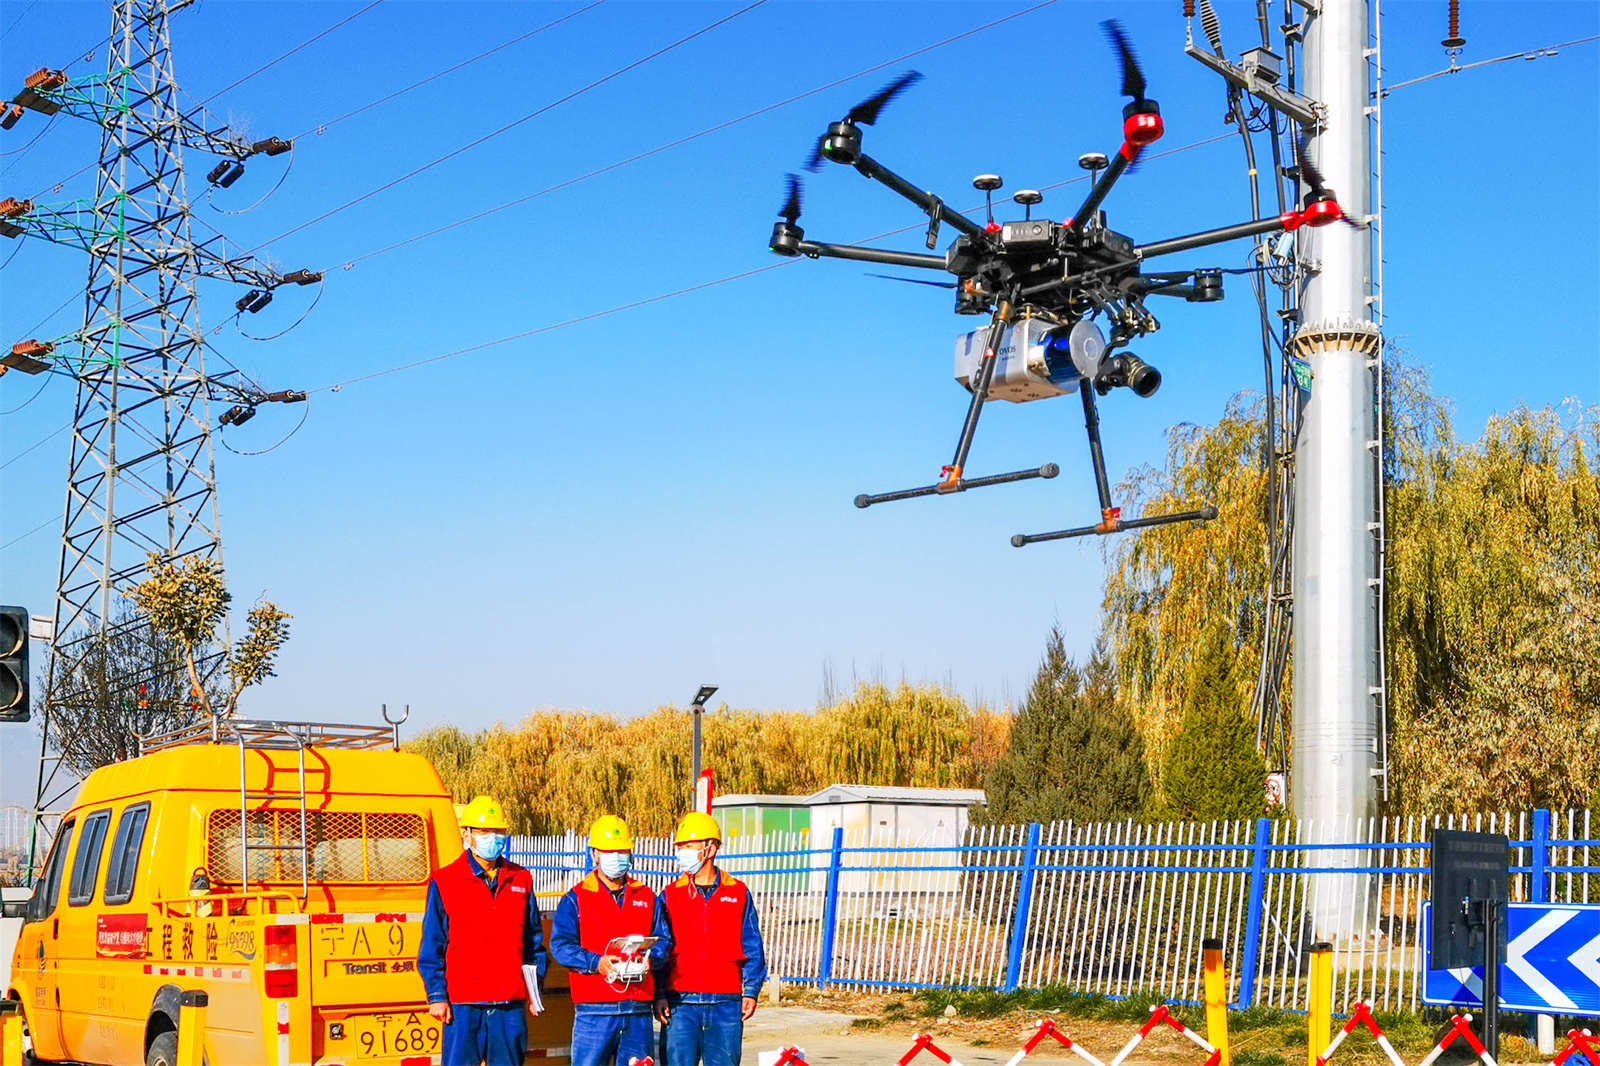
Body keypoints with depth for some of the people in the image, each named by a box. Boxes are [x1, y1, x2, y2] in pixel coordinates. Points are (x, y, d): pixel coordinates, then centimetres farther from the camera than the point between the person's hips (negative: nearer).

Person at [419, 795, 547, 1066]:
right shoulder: (444, 882, 1)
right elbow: (431, 948, 1)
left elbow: (534, 939, 15)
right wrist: (436, 996, -5)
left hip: (511, 1003, 3)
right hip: (463, 1004, -3)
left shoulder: (521, 880, 11)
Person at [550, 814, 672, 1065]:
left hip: (638, 1010, 3)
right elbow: (561, 944, -6)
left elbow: (663, 939, 12)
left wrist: (650, 959, -11)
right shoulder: (577, 898, 4)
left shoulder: (647, 898, 16)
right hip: (594, 1009, -3)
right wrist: (595, 963, -21)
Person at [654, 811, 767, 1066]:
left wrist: (751, 991, 0)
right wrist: (659, 996, -3)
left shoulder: (738, 893, 6)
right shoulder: (670, 896, 7)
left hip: (726, 1003, 0)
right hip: (681, 1002, 0)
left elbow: (752, 948, 8)